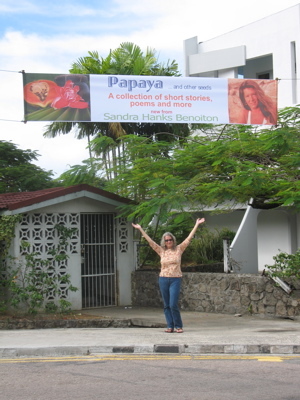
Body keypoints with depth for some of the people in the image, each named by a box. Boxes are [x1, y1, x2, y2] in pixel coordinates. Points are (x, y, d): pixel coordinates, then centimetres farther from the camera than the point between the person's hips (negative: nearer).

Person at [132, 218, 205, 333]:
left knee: (173, 305, -10)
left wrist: (196, 225, -1)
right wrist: (140, 229, 3)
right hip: (163, 279, 3)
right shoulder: (161, 251, 7)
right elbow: (150, 241, 6)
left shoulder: (179, 249, 3)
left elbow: (189, 238, 1)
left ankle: (178, 326, 3)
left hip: (175, 279, -3)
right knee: (166, 305, 5)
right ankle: (170, 326, 12)